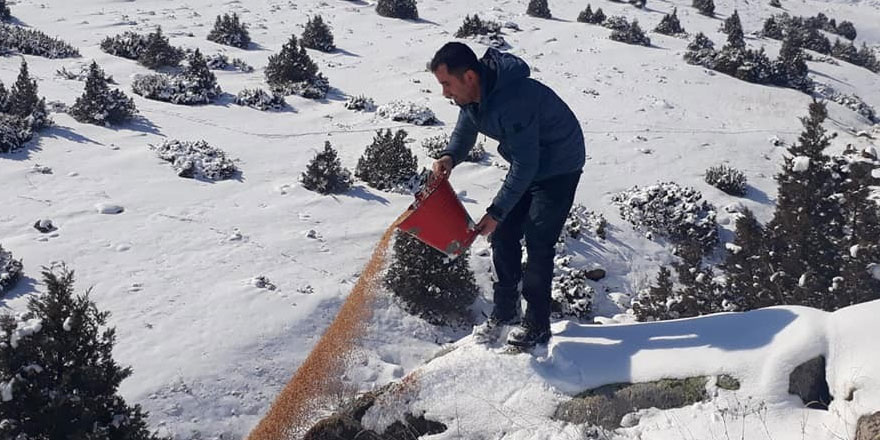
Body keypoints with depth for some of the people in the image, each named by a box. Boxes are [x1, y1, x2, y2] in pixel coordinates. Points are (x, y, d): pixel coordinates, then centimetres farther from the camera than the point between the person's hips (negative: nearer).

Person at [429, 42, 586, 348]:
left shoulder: (513, 101, -37)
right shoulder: (473, 94, -9)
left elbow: (525, 164, -32)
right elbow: (464, 132, 6)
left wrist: (496, 212, -28)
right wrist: (450, 156, -18)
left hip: (559, 168, -9)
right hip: (527, 164, 9)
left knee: (538, 243, -11)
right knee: (503, 236, 7)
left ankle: (537, 326, 0)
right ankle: (504, 311, 20)